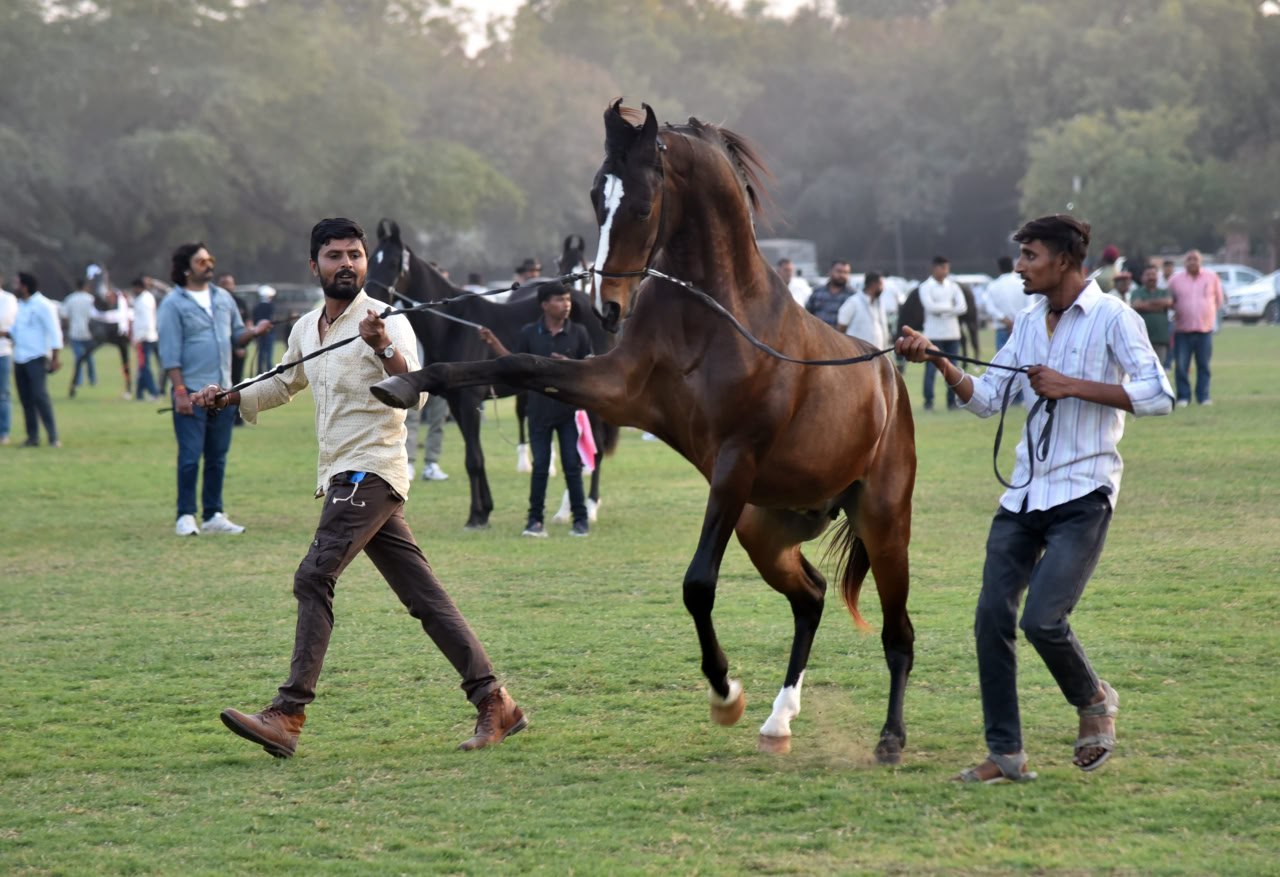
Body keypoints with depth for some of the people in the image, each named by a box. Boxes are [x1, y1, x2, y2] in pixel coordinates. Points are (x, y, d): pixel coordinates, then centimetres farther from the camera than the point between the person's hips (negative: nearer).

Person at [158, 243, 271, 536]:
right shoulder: (174, 304, -5)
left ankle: (214, 515, 16)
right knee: (190, 457, -5)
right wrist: (180, 392, -15)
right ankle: (185, 516, 1)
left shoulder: (223, 298, 13)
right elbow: (170, 352, -9)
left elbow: (236, 334, 18)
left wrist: (255, 332, -4)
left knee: (218, 457, 9)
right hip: (192, 395, -6)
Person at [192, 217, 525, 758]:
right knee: (424, 596, 6)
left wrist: (383, 348, -38)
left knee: (313, 578, -18)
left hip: (371, 471, -8)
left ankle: (288, 716, -21)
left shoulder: (386, 322, -9)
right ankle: (495, 704, 7)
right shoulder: (306, 330, 14)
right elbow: (282, 386, 32)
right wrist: (225, 398, 18)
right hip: (342, 478, 8)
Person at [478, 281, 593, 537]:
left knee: (572, 466, 2)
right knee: (540, 467, 4)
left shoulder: (578, 333, -1)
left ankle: (580, 519, 10)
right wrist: (494, 344, -3)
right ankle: (535, 519, 10)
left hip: (570, 409, -1)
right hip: (539, 409, 1)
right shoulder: (529, 333, 1)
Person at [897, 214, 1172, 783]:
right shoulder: (1029, 323, 13)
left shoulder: (1112, 318, -8)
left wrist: (1072, 386, -18)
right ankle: (1006, 755, 7)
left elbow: (1158, 396, -17)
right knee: (992, 619, -1)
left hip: (1083, 495, -7)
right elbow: (985, 400, 15)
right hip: (1025, 493, 7)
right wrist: (940, 363, -1)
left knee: (1042, 620, -16)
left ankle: (1093, 701, 15)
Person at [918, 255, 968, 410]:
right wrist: (950, 306, -7)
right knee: (931, 369, -6)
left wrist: (942, 310, -12)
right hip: (933, 334, -4)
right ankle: (929, 401, -1)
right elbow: (929, 306, -17)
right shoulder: (926, 287, -1)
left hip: (952, 334, 4)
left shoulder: (953, 286, 10)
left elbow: (963, 307, -1)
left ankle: (952, 401, 11)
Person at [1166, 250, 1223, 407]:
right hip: (1183, 330, -1)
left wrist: (1210, 314, 13)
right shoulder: (1175, 280, 3)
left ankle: (1203, 396, 8)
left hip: (1205, 329, 1)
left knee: (1204, 365, 2)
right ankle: (1184, 397, 3)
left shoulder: (1212, 278, 5)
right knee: (1181, 366, -4)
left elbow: (1219, 300, 15)